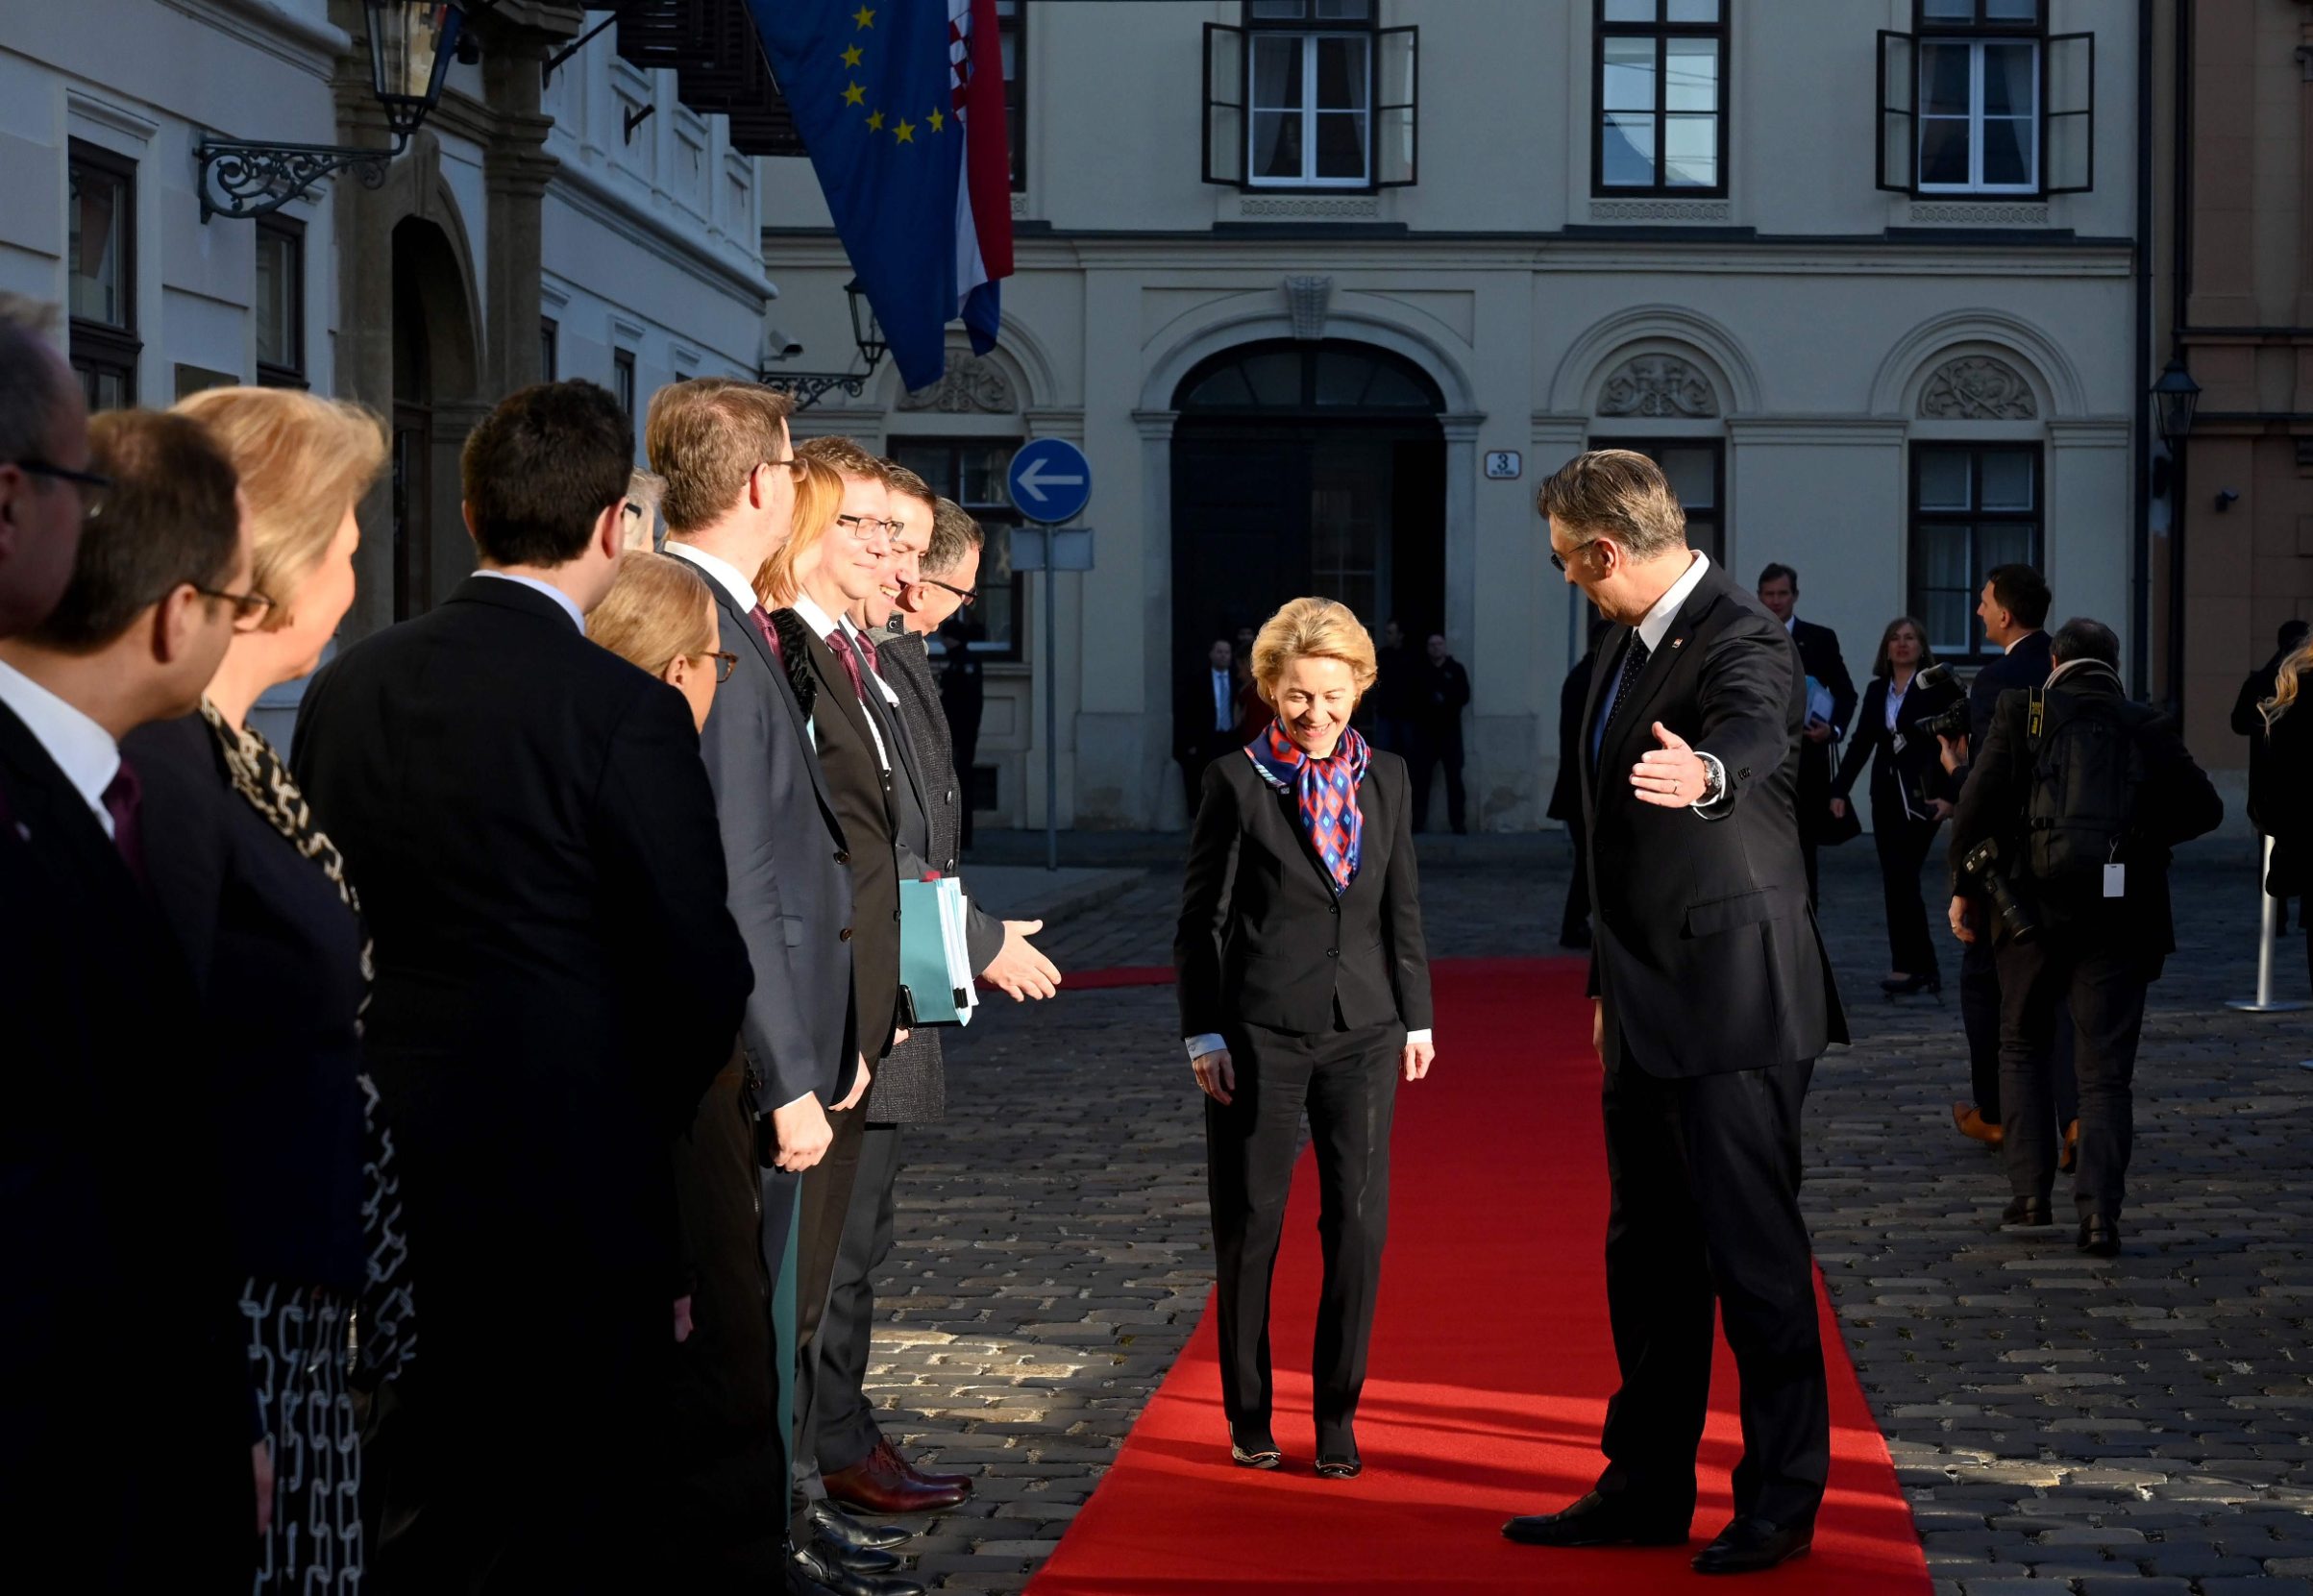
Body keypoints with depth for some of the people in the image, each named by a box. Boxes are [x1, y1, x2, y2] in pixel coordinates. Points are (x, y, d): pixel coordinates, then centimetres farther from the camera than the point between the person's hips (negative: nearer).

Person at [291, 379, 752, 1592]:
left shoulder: (347, 686, 1)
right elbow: (703, 969, -13)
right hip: (573, 1173, -6)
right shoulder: (625, 710, -16)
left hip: (392, 1167, 6)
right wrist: (651, 1115, 6)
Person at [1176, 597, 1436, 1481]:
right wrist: (1203, 1032, -6)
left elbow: (1403, 905, 14)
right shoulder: (1236, 781, -3)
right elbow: (1201, 914, -2)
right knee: (1250, 1223, 5)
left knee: (1359, 1219, -1)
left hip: (1362, 1027, 3)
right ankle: (1248, 1415, 16)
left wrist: (1416, 1017, 11)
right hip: (1259, 1031, -3)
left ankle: (1338, 1414, 9)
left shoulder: (1386, 779, 9)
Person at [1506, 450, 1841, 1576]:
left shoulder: (1743, 643, -17)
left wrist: (1704, 772, -64)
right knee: (1648, 1252, 15)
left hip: (1732, 1005, -10)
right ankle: (1646, 1489, 25)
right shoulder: (1630, 643, 11)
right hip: (1650, 1006, 10)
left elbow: (1752, 735, -41)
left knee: (1753, 1250, -3)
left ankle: (1782, 1501, 8)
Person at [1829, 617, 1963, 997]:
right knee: (1898, 881, 5)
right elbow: (1861, 743, 10)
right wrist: (1839, 790, 1)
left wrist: (1949, 795, -17)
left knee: (1901, 878, -12)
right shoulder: (1877, 691, 12)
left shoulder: (1939, 687, -4)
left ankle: (1907, 967, -6)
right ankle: (1924, 967, 13)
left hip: (1923, 795, -6)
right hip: (1886, 794, 6)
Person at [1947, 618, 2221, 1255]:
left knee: (2022, 1047, 18)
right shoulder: (2147, 729, 4)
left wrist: (1965, 888, 4)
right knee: (2105, 1070, 4)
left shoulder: (2022, 711, 1)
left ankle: (2030, 1190, 12)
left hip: (2034, 908, 0)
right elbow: (2205, 809, 4)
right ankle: (2100, 1213, -6)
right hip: (2120, 915, 0)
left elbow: (1977, 805, -6)